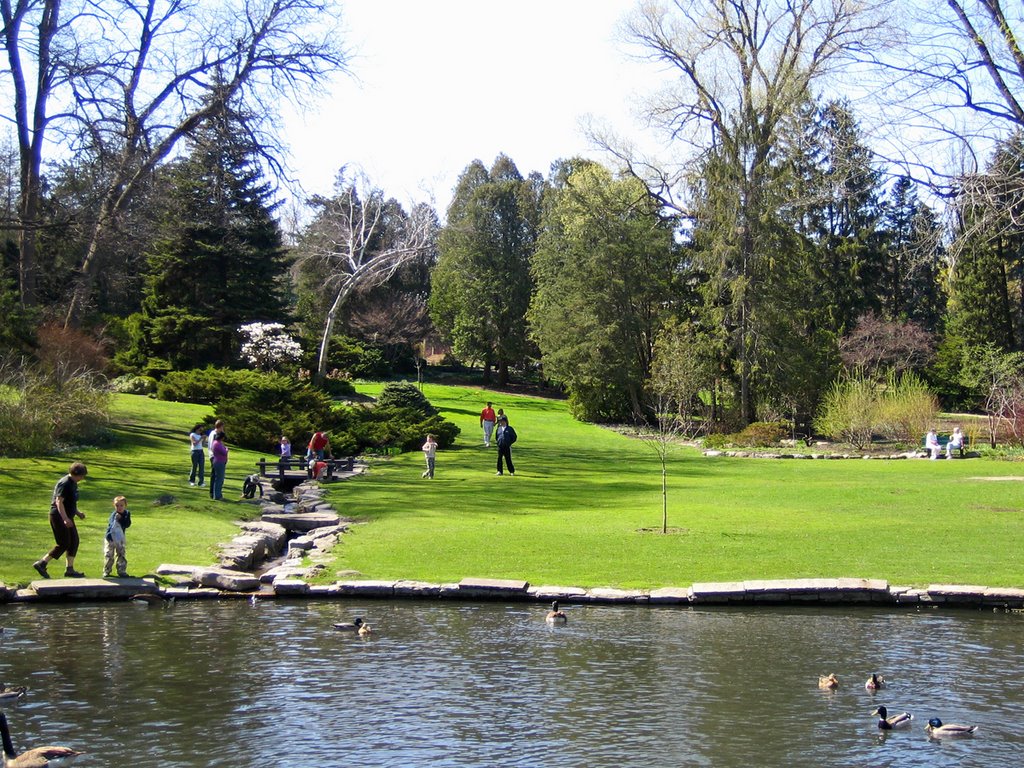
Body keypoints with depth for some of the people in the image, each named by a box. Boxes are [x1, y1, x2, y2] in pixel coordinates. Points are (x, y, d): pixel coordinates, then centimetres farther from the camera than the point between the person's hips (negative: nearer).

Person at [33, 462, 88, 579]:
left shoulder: (73, 483, 12)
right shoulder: (65, 484, -19)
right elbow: (59, 501, -26)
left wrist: (77, 512, 18)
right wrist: (65, 519, -33)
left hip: (67, 517, 10)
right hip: (59, 517, -10)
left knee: (74, 541, 8)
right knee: (63, 544, -8)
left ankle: (70, 569, 14)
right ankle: (41, 564, -2)